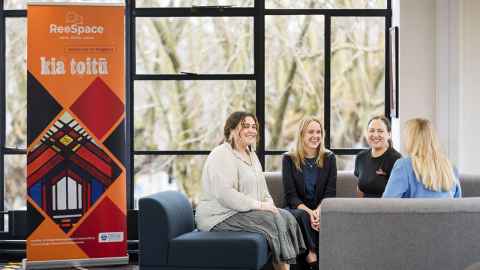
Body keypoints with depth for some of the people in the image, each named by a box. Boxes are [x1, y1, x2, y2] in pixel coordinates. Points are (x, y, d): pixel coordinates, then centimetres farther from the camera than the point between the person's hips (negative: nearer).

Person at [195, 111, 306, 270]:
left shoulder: (251, 155, 18)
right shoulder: (221, 155, -14)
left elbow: (261, 188, 22)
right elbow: (224, 194, -25)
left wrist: (269, 203, 0)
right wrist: (258, 205, -22)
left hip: (244, 211, 9)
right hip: (220, 217, -9)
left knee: (286, 217, -9)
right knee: (275, 221, -21)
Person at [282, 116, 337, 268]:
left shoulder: (329, 158, 10)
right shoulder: (289, 159, 4)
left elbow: (330, 192, 1)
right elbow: (290, 195, -4)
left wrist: (319, 210, -20)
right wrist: (309, 212, -23)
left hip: (322, 209, 1)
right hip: (298, 208, -1)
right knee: (302, 216, -35)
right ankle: (312, 254, -26)